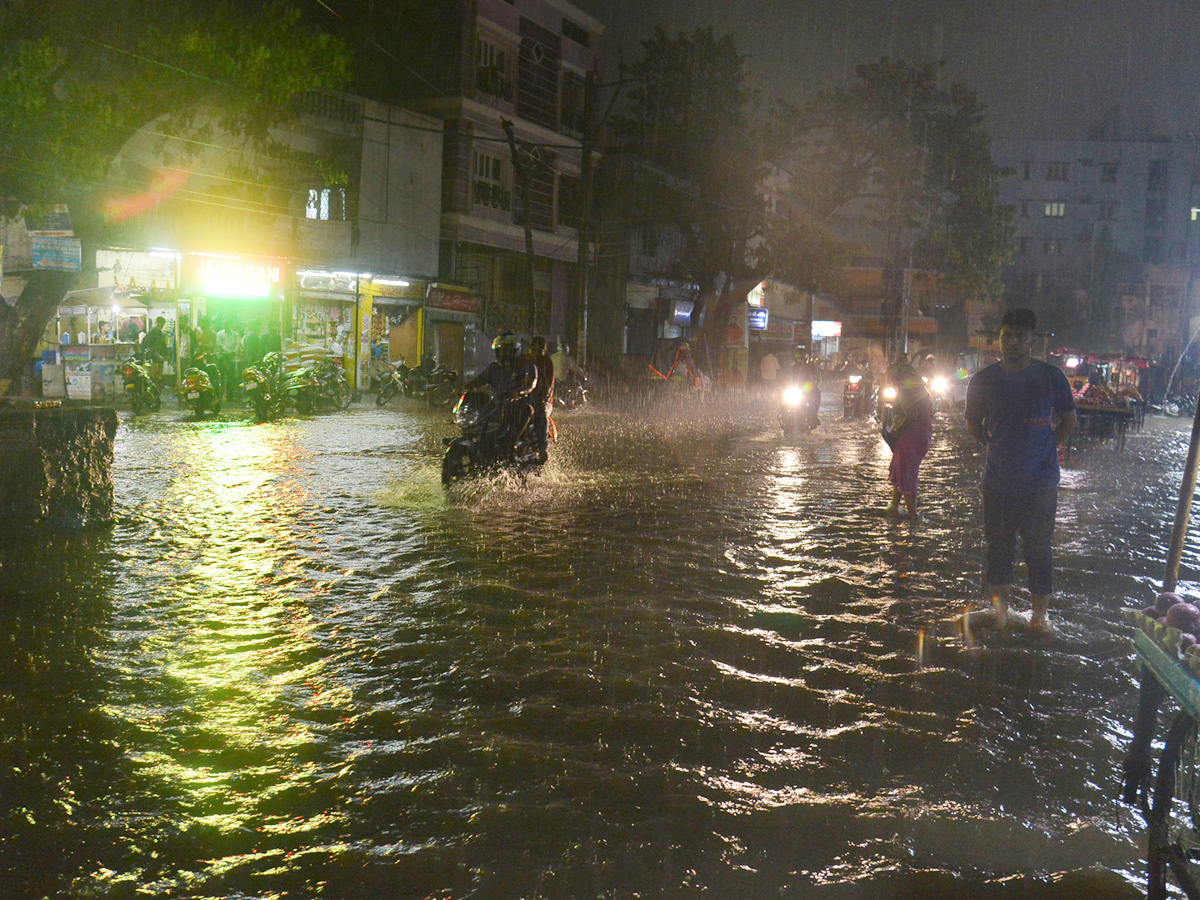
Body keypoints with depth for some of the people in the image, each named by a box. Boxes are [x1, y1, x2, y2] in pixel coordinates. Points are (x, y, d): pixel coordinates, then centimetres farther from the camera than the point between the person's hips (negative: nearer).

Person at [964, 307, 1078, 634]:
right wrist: (995, 446, 6)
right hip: (998, 481, 2)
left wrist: (1046, 448, 3)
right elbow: (974, 424, 14)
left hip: (1040, 481, -1)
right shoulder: (983, 380, 0)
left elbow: (1069, 422, 8)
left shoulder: (1051, 377, -3)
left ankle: (1040, 612, 16)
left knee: (1038, 547, 5)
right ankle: (999, 607, 25)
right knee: (998, 546, 10)